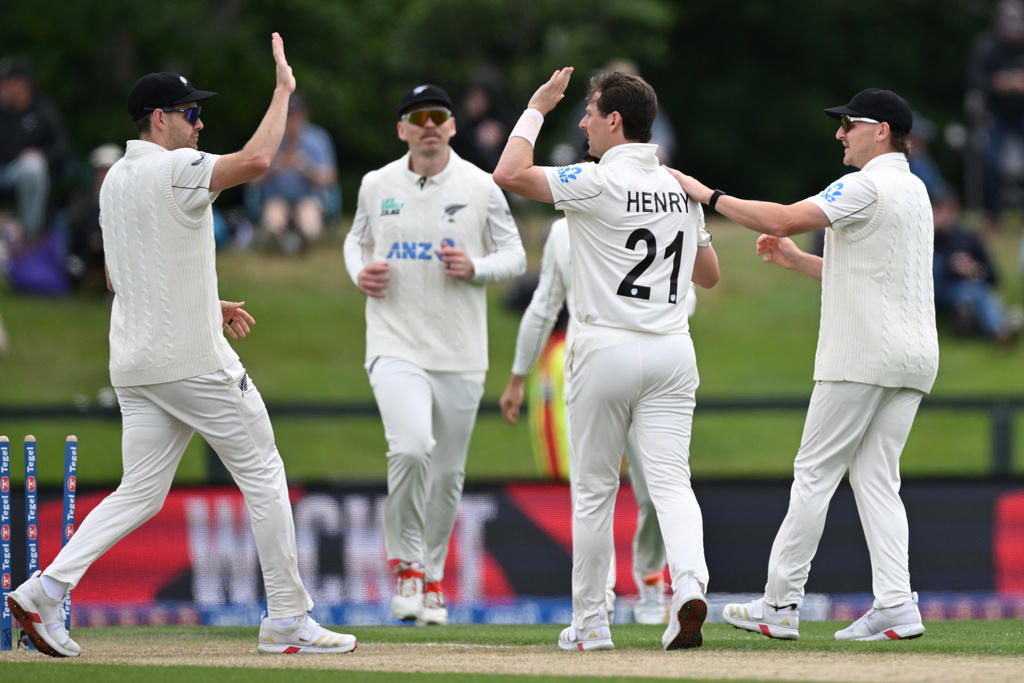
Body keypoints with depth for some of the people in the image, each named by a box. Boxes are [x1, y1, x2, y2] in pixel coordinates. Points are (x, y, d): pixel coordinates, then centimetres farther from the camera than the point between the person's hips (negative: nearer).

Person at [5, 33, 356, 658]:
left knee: (141, 493, 9)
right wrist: (283, 91, -15)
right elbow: (256, 160, -28)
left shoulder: (114, 181, 14)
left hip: (136, 365, 8)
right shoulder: (173, 170, -14)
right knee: (263, 473, 2)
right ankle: (288, 621, 5)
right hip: (193, 361, -8)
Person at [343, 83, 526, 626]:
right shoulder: (376, 186, 5)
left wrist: (474, 267, -13)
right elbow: (357, 239, 22)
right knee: (411, 448, -24)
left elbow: (515, 257, 6)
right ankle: (405, 563, -5)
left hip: (459, 355, 1)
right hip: (396, 346, -1)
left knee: (448, 472, 7)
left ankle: (432, 577, 28)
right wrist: (359, 272, 0)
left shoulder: (481, 188, 1)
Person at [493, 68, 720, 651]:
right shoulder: (681, 188, 9)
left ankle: (591, 622, 12)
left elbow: (510, 174, -17)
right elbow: (710, 274, 19)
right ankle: (690, 584, -27)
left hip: (607, 351, -4)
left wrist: (537, 108, -5)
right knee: (670, 480, -2)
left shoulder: (599, 182, -11)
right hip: (672, 350, 4)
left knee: (595, 489, 7)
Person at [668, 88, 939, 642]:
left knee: (815, 472, -3)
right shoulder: (914, 191, 20)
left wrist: (707, 195, -13)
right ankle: (895, 606, -4)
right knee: (875, 477, 8)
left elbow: (786, 219, -19)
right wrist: (797, 261, 20)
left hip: (863, 357, -9)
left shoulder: (869, 187, -11)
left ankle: (780, 604, -2)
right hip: (914, 357, 9)